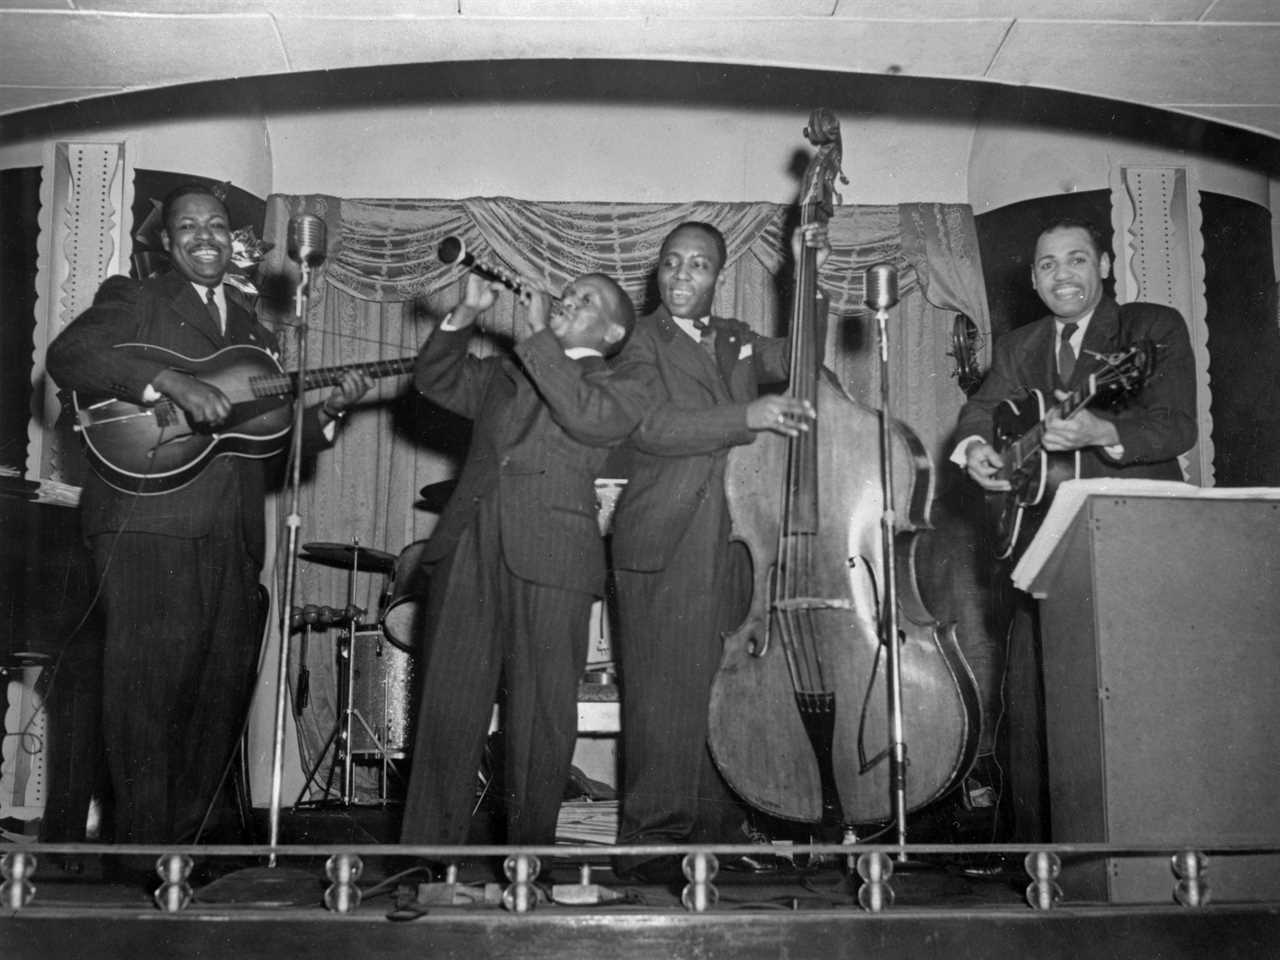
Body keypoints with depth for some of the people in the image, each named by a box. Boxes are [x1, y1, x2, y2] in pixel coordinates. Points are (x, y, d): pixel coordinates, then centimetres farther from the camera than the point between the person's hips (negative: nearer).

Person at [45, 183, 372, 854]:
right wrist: (173, 381, -21)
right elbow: (67, 356, -10)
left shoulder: (255, 333, 25)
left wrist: (329, 410, 5)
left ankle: (184, 835, 17)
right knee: (147, 692, -8)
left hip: (233, 540, 6)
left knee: (222, 697, 6)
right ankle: (143, 845, 0)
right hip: (148, 526, -5)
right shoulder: (132, 299, 9)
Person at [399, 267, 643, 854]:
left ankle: (530, 841, 9)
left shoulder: (618, 386, 11)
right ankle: (429, 839, 2)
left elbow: (587, 416, -10)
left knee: (540, 722, -3)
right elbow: (434, 381, 22)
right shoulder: (503, 373, 26)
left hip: (549, 563, -3)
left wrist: (539, 338, -4)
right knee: (447, 712, -1)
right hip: (469, 552, 4)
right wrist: (466, 315, 9)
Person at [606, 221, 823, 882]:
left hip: (731, 547, 5)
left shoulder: (736, 340, 20)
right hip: (662, 552, -5)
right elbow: (646, 425, -15)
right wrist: (747, 417, -25)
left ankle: (719, 829, 13)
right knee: (663, 702, -6)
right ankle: (649, 842, 0)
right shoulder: (644, 344, 1)